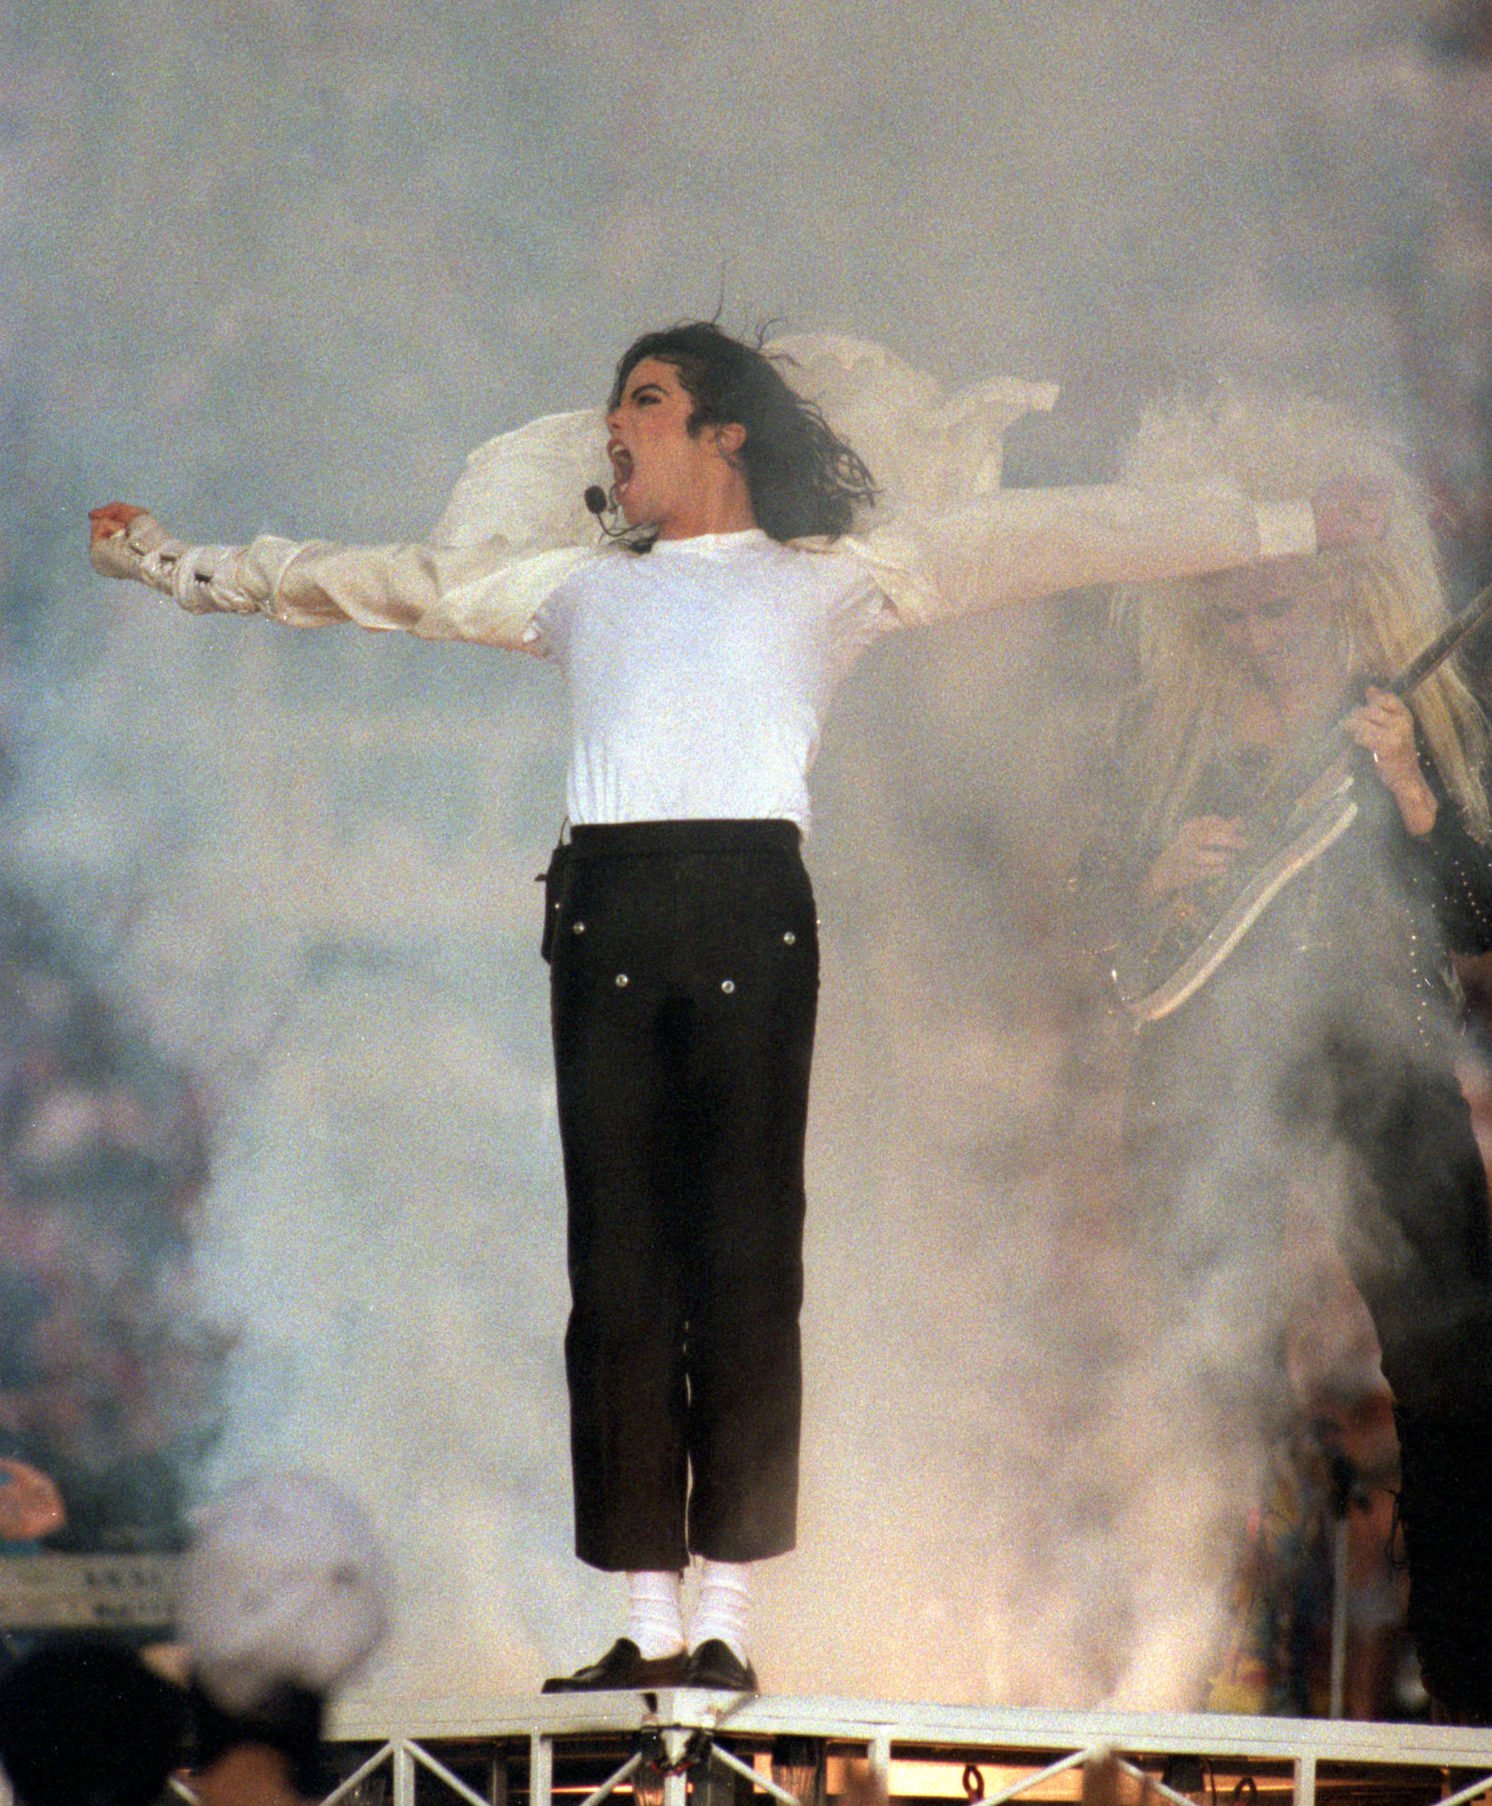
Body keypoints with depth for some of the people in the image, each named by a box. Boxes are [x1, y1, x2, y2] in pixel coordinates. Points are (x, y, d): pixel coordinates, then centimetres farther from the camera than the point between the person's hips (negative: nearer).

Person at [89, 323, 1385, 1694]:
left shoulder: (829, 581, 18)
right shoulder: (577, 587, 27)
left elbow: (1055, 540, 15)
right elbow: (391, 585, 35)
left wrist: (1285, 528, 14)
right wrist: (182, 565, 37)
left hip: (749, 905, -3)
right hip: (605, 906, 3)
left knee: (746, 1264, -7)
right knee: (617, 1266, -4)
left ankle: (729, 1618, -8)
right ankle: (651, 1621, -3)